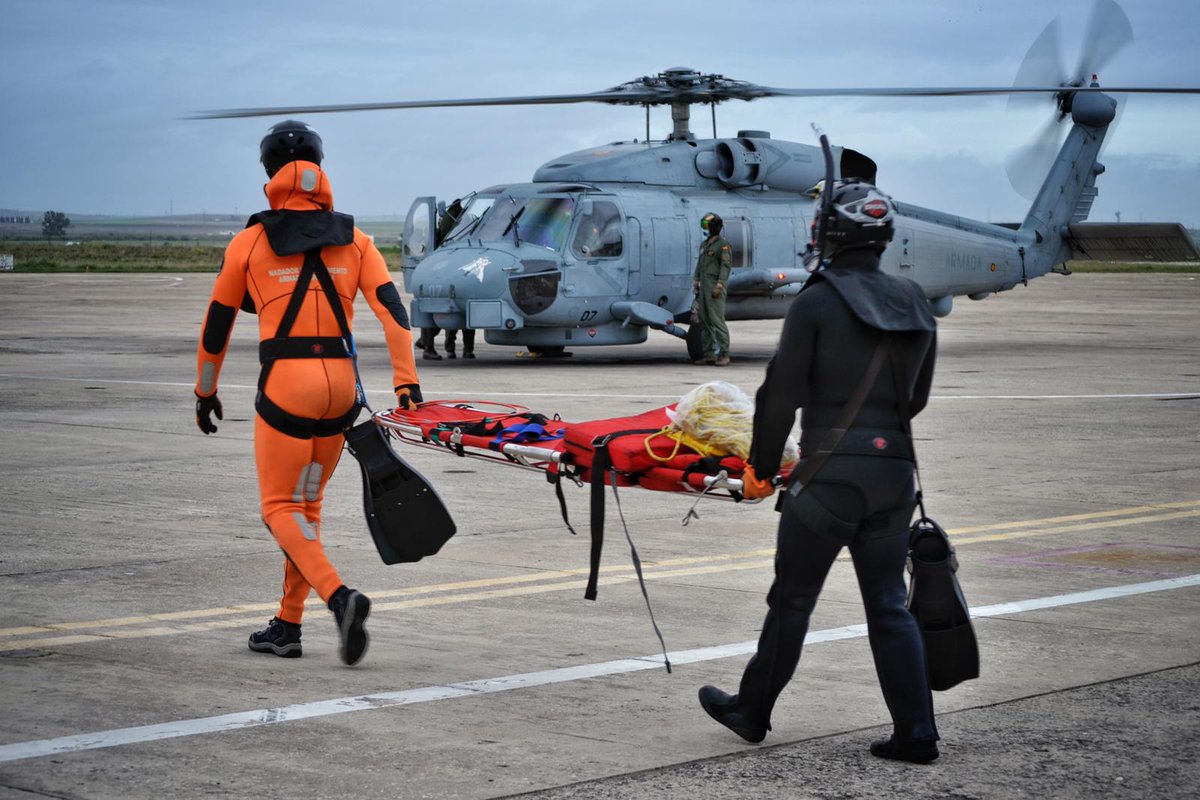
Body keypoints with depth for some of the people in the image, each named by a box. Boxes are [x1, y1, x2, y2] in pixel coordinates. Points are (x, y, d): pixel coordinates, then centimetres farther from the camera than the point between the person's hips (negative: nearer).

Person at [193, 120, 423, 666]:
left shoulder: (249, 243, 2)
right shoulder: (352, 239, 8)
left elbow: (217, 324, 9)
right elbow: (391, 308, -2)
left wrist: (206, 392, 21)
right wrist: (406, 380, -5)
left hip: (285, 381, -4)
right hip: (341, 382, 4)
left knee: (281, 506, 3)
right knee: (307, 503, 16)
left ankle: (339, 596, -21)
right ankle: (287, 628, 20)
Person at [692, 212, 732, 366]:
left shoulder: (723, 245, -7)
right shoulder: (704, 245, 18)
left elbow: (726, 266, -14)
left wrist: (719, 286, -20)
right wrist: (696, 281, 15)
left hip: (715, 286, -9)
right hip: (704, 287, 9)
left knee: (717, 320, -11)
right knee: (705, 320, 7)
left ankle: (724, 354, -8)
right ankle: (709, 353, 11)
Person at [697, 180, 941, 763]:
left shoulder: (817, 301, -10)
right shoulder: (914, 305, 8)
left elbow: (782, 393, -8)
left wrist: (761, 467, 3)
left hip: (832, 474, -5)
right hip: (895, 472, 5)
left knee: (792, 600, 8)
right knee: (889, 606, 9)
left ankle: (751, 712, 21)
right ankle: (915, 732, 5)